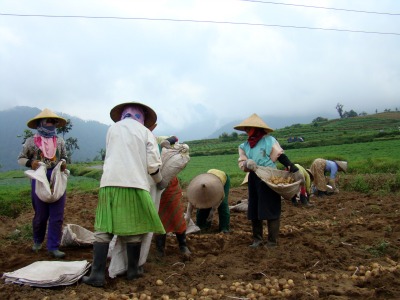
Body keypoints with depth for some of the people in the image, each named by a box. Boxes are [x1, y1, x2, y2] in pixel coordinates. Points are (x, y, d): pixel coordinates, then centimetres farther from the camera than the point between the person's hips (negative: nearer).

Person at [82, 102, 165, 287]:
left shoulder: (113, 129, 15)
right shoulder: (145, 132, 9)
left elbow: (111, 156, 17)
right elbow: (153, 165, 2)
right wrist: (159, 180, 19)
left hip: (109, 183, 2)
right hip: (134, 184, -1)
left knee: (103, 229, 4)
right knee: (133, 229, 9)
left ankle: (97, 274, 0)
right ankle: (133, 270, 20)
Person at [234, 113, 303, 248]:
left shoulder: (269, 141, -7)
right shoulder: (244, 146, 9)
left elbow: (281, 157, -9)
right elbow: (242, 163, 2)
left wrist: (295, 171, -16)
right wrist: (248, 163, -22)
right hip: (254, 180, 6)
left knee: (271, 211, -1)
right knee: (254, 211, 9)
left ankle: (272, 241, 8)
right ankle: (257, 239, 21)